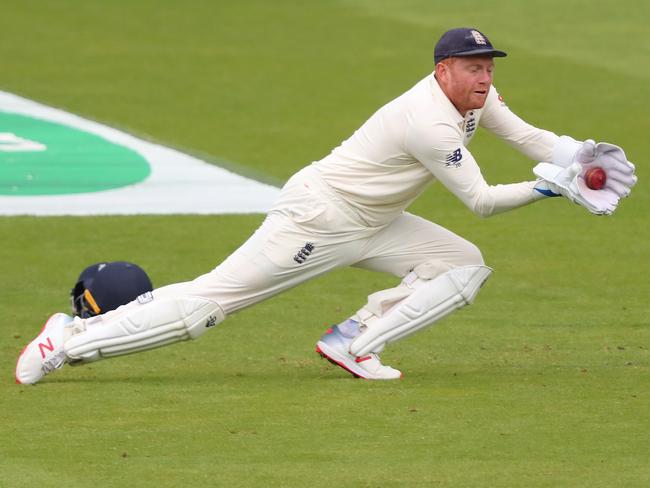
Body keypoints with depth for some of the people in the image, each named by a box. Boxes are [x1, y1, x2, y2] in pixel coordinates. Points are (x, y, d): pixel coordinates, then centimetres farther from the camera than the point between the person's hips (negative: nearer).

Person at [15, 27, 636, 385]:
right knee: (207, 301, -11)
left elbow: (526, 137, 13)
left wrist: (575, 152, -3)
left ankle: (355, 341, 0)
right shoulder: (430, 122, -27)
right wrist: (546, 186, -20)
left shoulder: (474, 97, 1)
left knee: (465, 266, 0)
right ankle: (71, 339, -3)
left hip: (369, 225, 10)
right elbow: (481, 201, -23)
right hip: (316, 219, -10)